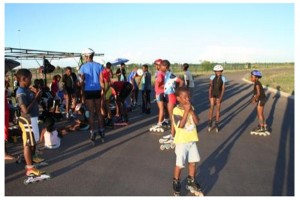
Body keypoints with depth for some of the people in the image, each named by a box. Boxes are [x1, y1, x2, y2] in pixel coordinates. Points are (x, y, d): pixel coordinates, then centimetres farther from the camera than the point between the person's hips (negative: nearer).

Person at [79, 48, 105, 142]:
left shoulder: (83, 67, -3)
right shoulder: (99, 66, 1)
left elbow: (82, 81, -5)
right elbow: (101, 80, -3)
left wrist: (82, 92, 2)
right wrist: (103, 89, 6)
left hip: (88, 91, -2)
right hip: (97, 90, 2)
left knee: (91, 112, 6)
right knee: (98, 111, 13)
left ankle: (93, 132, 5)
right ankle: (101, 131, 16)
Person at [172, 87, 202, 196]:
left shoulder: (191, 108, 3)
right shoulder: (176, 110, -16)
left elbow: (197, 122, -5)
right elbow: (181, 125, -25)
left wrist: (191, 110, -15)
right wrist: (186, 111, -25)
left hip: (192, 140, 6)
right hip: (181, 141, -6)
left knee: (193, 161, 15)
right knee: (180, 164, 5)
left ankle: (191, 182, 33)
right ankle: (176, 182, 26)